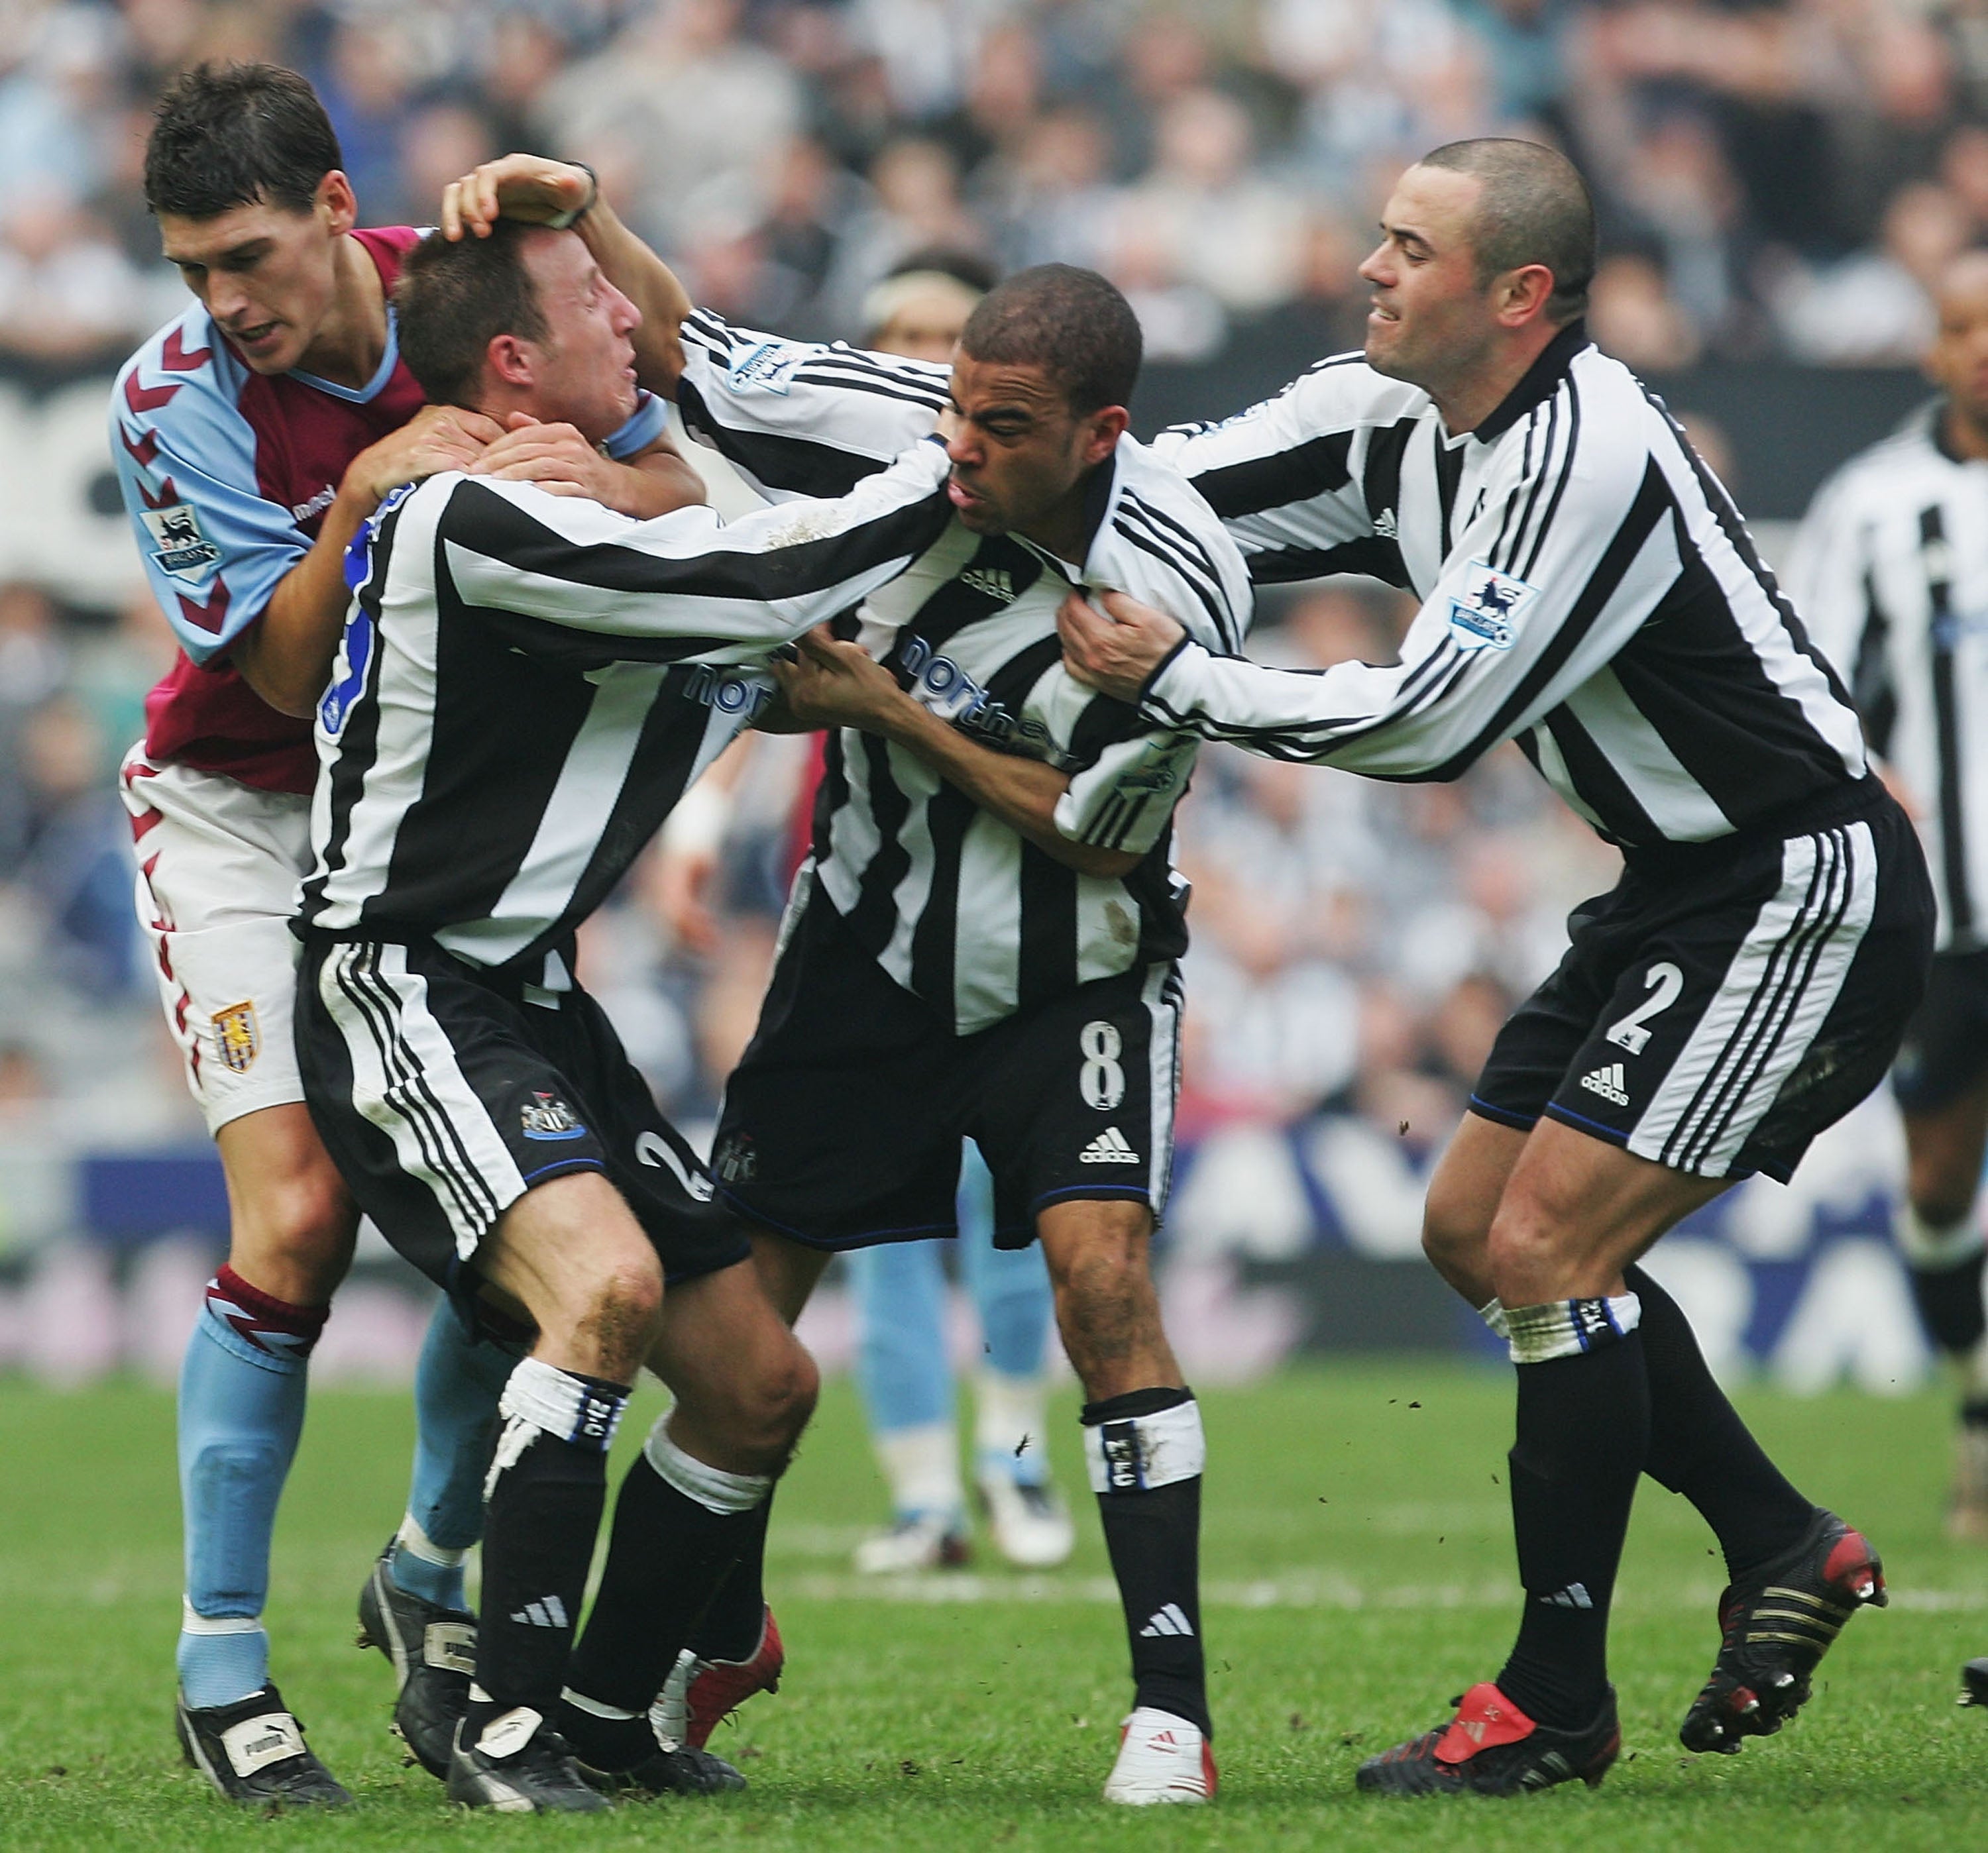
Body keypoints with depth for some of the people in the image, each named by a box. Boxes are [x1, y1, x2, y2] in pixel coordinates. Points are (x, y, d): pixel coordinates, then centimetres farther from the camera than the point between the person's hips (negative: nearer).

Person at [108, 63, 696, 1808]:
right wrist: (370, 500, -35)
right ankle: (222, 1662, -6)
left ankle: (435, 1568, 20)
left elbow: (674, 487, -8)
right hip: (244, 813, -3)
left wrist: (579, 476, -30)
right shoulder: (171, 401, -20)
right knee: (298, 1220, -16)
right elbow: (288, 671, -19)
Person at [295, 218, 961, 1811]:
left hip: (528, 999, 10)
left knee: (760, 1382, 8)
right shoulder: (474, 518, -18)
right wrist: (946, 485, -9)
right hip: (407, 999, -10)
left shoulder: (571, 514, 14)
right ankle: (506, 1728, -24)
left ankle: (607, 1711, 22)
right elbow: (755, 590, -22)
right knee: (606, 1281, -32)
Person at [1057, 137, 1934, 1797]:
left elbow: (1428, 722, -25)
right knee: (1473, 1233, 11)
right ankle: (1787, 1552, 22)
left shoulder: (1584, 456, -26)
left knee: (1546, 1247, -14)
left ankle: (1557, 1703, -4)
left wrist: (1173, 678, -21)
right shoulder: (1389, 418, 2)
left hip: (1804, 897, -10)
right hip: (1678, 894, 10)